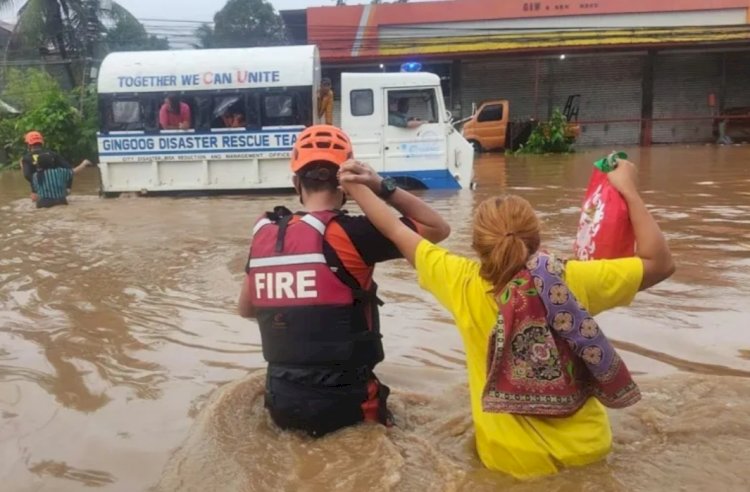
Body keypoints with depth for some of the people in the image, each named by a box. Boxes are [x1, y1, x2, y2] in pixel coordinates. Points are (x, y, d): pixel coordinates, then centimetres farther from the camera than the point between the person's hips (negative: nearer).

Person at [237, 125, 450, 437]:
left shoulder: (264, 234, -2)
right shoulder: (351, 233, -19)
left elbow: (246, 309, 12)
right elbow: (439, 229, -9)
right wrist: (381, 187, -14)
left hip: (281, 402, 5)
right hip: (343, 404, -5)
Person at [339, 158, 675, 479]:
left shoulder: (464, 285, -18)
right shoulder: (573, 281, -19)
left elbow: (398, 233, -5)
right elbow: (660, 263, -6)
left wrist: (357, 187, 7)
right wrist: (629, 191, -2)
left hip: (512, 460, -1)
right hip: (586, 448, 1)